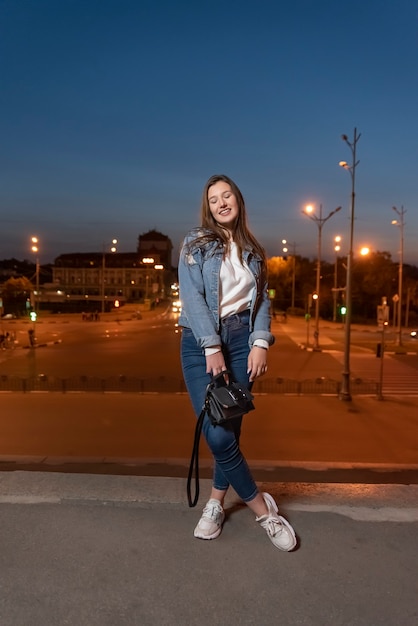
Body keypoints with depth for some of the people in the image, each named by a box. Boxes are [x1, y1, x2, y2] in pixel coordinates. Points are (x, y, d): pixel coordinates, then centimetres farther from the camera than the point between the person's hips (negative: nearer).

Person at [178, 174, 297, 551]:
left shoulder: (253, 250, 13)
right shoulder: (196, 243, 1)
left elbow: (262, 298, 8)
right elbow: (192, 297, -9)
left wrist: (260, 342, -7)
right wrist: (212, 348, -17)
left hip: (242, 339, 3)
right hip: (201, 342, -3)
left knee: (232, 427, 5)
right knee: (217, 434, -10)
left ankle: (215, 503, 27)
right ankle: (262, 508, 10)